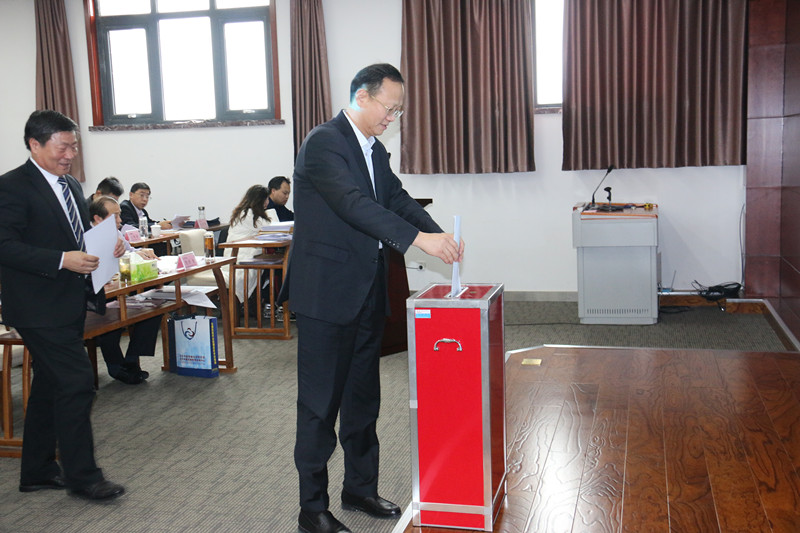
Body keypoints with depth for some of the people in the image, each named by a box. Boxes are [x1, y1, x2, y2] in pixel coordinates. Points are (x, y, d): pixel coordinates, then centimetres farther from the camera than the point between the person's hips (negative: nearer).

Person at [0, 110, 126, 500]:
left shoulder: (70, 186, 15)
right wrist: (62, 260, -26)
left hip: (68, 304, 9)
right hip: (40, 307, -9)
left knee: (49, 386, 16)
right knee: (77, 383, -9)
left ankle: (37, 472, 28)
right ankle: (82, 475, 5)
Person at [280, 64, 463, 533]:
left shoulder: (375, 150, 14)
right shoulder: (324, 143, -15)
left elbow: (396, 199, 7)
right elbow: (354, 203, -27)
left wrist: (439, 234, -10)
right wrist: (419, 239, -32)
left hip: (367, 292, 9)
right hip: (327, 293, -9)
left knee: (363, 398, 16)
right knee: (320, 404, 1)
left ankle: (361, 489, 31)